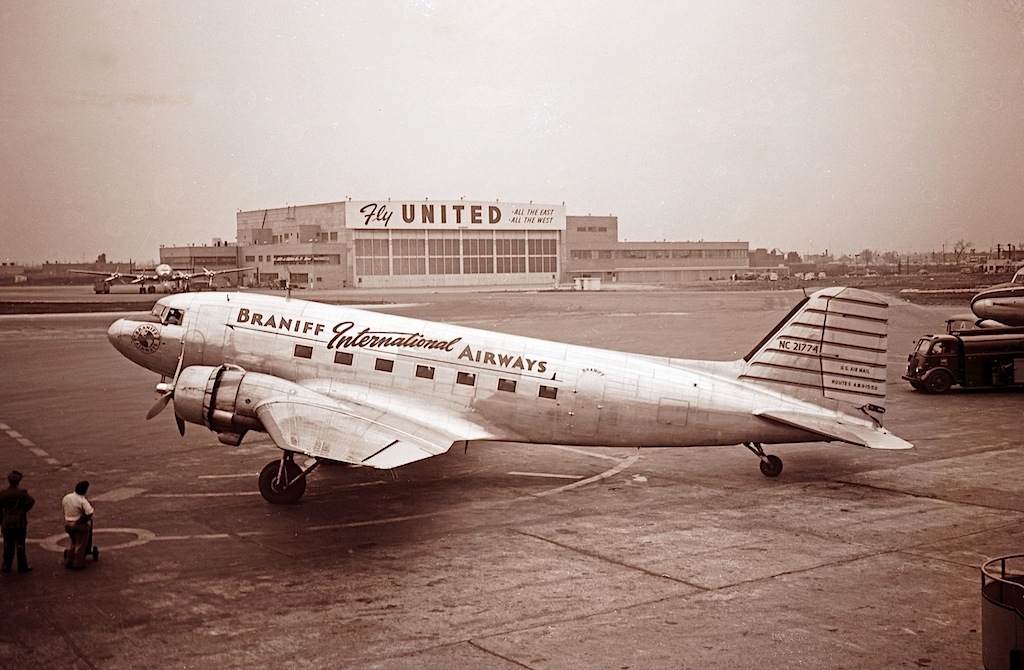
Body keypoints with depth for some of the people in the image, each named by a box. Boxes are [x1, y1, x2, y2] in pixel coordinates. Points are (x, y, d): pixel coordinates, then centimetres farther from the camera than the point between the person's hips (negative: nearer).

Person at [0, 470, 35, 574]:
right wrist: (25, 509, -7)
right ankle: (22, 567, 9)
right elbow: (31, 501, -25)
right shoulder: (21, 492, -10)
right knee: (20, 545, 4)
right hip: (20, 523, -3)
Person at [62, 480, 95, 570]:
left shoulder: (66, 497, -2)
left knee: (74, 543, 24)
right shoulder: (82, 501, -23)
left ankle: (69, 562, 27)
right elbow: (89, 513, -28)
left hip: (67, 524, 7)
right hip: (79, 525, -7)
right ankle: (78, 564, 11)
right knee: (80, 545, 7)